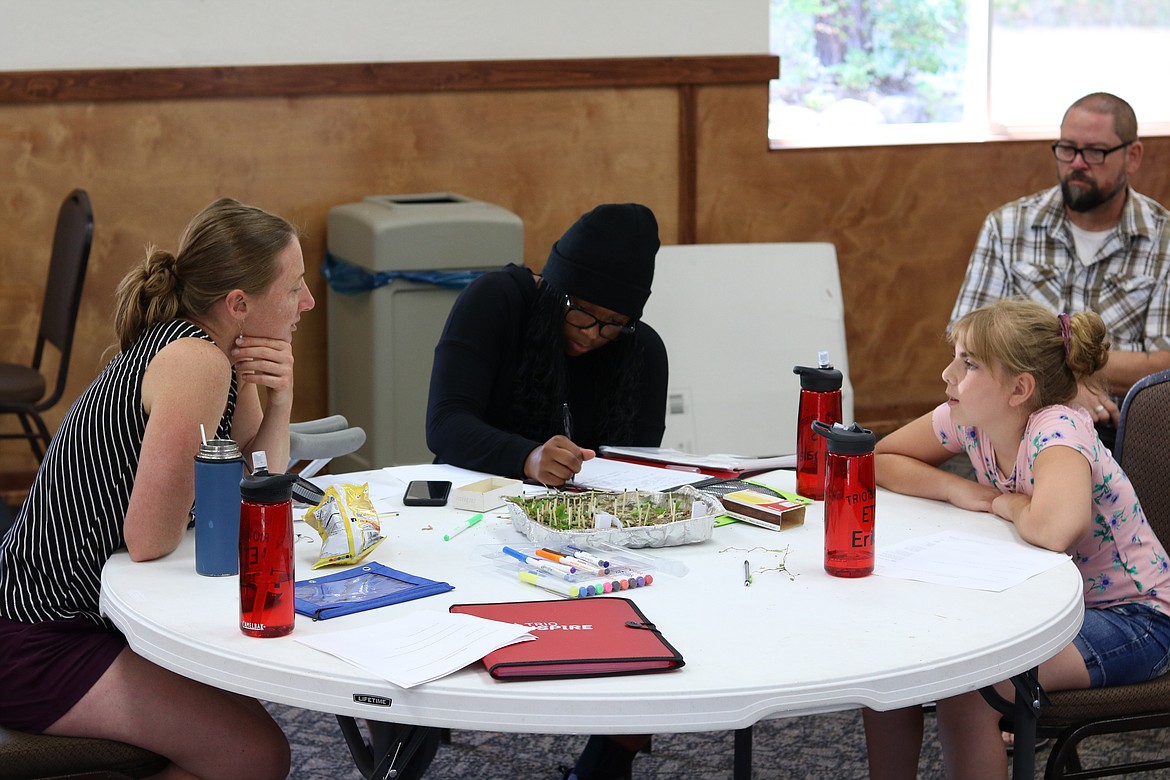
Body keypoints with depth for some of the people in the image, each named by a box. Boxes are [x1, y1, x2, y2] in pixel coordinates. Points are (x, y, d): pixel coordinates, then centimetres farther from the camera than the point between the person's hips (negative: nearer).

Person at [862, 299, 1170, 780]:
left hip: (1131, 620, -8)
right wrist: (958, 490, -12)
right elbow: (877, 460, 6)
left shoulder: (1058, 430, -28)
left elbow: (1053, 531, -47)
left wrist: (1005, 504, -24)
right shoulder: (968, 418, -7)